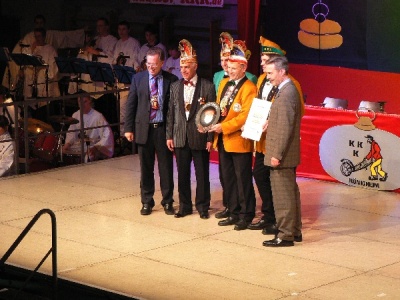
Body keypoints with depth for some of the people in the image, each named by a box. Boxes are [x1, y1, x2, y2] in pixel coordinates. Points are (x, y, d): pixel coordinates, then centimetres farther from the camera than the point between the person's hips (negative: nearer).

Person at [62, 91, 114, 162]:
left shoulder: (98, 116, -11)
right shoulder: (75, 115, 8)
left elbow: (107, 136, -17)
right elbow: (71, 132, 13)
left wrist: (95, 147, -28)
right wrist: (67, 143, -7)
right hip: (79, 147, 6)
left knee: (86, 158, -34)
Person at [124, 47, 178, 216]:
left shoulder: (171, 80, -2)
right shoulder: (138, 78, 2)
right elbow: (131, 104, 4)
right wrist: (128, 128, 0)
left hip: (164, 129, -1)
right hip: (144, 129, 1)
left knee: (166, 168, 6)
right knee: (146, 168, 8)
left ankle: (167, 202, 18)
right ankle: (147, 202, 19)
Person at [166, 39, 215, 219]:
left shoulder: (207, 87, -4)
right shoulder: (175, 87, 8)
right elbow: (171, 113, 10)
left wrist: (210, 138, -9)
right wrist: (169, 135, 5)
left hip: (200, 137, -3)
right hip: (180, 137, 4)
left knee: (202, 174, 3)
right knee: (183, 174, 8)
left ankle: (203, 206, 14)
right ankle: (185, 206, 18)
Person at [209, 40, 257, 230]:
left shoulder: (249, 88, -13)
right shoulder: (224, 83, 12)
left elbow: (245, 115, -19)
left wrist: (223, 127, -20)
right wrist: (213, 123, 1)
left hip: (239, 141, -8)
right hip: (223, 141, 8)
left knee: (243, 180, 0)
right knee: (227, 179, 13)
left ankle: (246, 216, 9)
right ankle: (233, 213, 23)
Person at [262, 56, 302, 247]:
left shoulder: (286, 94, -19)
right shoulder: (290, 90, 12)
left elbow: (284, 128, -23)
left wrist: (276, 155, -22)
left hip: (282, 155, -10)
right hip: (288, 155, 10)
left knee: (283, 196, -3)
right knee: (290, 193, 16)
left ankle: (285, 235, 3)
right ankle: (295, 231, 25)